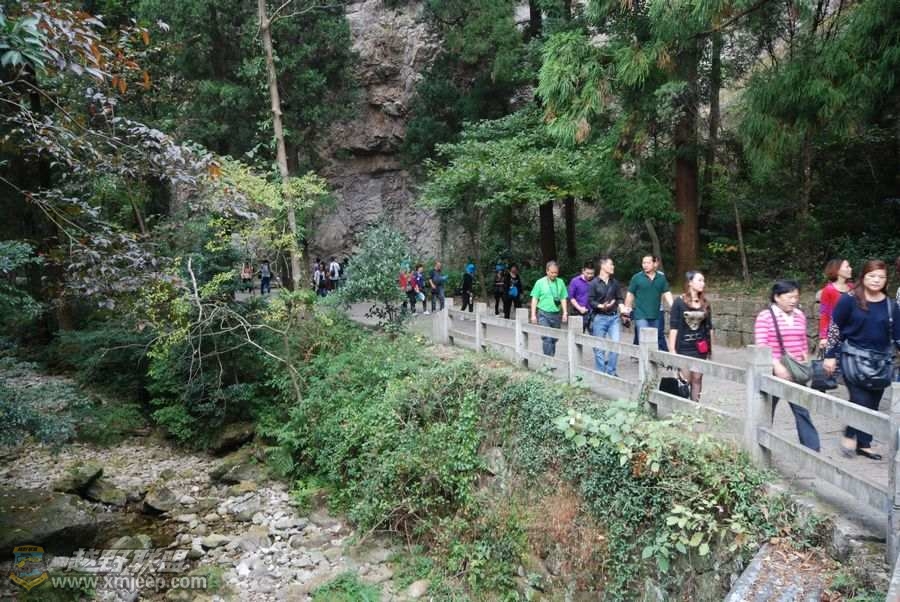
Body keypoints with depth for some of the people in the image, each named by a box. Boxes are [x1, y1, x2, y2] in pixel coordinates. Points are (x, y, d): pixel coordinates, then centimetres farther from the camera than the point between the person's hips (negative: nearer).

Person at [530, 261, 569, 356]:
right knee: (547, 338, -12)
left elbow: (563, 299, 10)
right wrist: (533, 314, -5)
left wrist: (565, 313, 3)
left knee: (554, 338, 11)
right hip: (544, 314, -4)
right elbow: (534, 299, 0)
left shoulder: (560, 282, 7)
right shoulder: (540, 282, -2)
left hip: (556, 314, 4)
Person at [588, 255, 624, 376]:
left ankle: (611, 372, 12)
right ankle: (600, 373, 16)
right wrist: (601, 306, -23)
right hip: (599, 317, -3)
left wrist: (622, 307, -6)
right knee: (599, 347, 4)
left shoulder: (615, 282, 7)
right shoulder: (594, 283, -6)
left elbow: (619, 298, 13)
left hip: (614, 317, 4)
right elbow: (590, 300, -7)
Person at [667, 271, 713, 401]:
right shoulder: (679, 302, -6)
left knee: (697, 379, 6)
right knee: (685, 380, 0)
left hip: (701, 348, 4)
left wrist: (710, 347, 9)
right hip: (684, 347, -4)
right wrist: (672, 349, -10)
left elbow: (709, 327, 11)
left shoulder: (705, 304, 7)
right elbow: (673, 327, -7)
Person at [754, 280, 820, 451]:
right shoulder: (765, 317, -10)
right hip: (772, 372, -4)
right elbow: (761, 346, -16)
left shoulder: (800, 316, 8)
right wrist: (777, 366, -25)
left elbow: (803, 344, 16)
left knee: (802, 410, 2)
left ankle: (812, 449, 6)